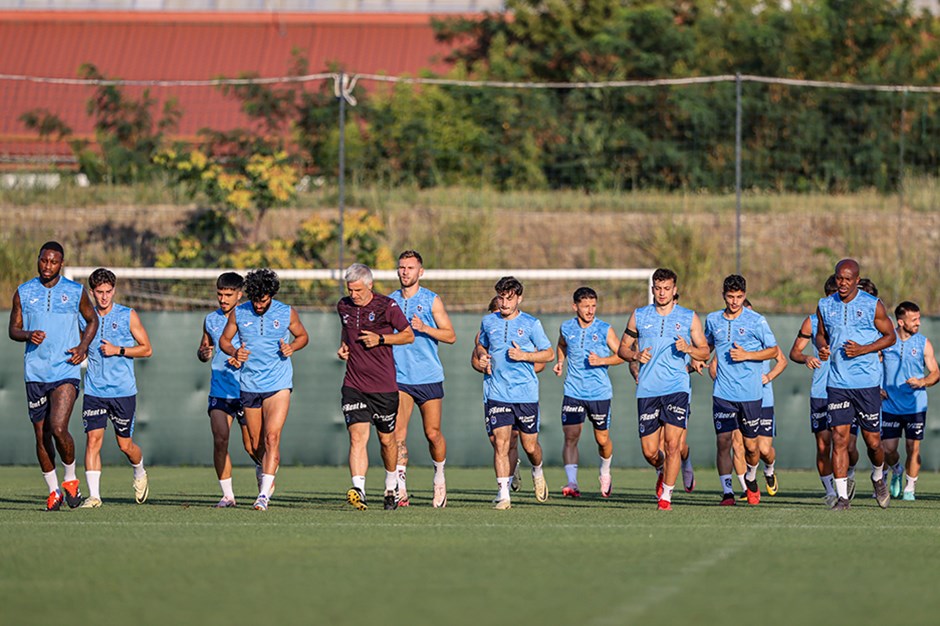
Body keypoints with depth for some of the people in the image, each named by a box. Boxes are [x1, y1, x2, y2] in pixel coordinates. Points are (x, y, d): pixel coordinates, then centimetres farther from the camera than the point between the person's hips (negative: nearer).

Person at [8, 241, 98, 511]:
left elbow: (92, 319, 16)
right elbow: (13, 329, 9)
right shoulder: (23, 292, 5)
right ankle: (53, 490, 18)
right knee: (41, 435, 5)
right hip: (35, 374, 3)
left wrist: (83, 347, -1)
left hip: (66, 372, -3)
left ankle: (70, 478, 6)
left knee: (58, 428, -18)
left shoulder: (75, 292, 2)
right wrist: (28, 335, -13)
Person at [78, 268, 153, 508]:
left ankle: (140, 473, 37)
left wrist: (118, 350, -12)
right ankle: (94, 495, -10)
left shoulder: (128, 316, -1)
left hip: (123, 391, -2)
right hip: (94, 390, 2)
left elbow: (146, 349, 0)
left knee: (125, 444, 6)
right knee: (93, 439, -10)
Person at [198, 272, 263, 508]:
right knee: (220, 440, -12)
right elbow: (204, 350, 21)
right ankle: (227, 494, -4)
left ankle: (262, 467, 37)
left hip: (246, 390, -3)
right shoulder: (211, 320, 9)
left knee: (251, 446, 2)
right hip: (220, 389, 3)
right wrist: (203, 353, -3)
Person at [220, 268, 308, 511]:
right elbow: (224, 340, 12)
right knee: (256, 444, 8)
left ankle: (264, 494, -20)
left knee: (272, 437, -17)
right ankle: (268, 473, 39)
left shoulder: (287, 313, -1)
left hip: (278, 384, -2)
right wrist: (234, 352, -10)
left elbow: (302, 336, 14)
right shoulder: (238, 313, 1)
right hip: (249, 386, 2)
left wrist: (291, 347, -8)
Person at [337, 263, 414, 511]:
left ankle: (392, 487, 33)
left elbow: (409, 335, 1)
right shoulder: (344, 307, 6)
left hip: (384, 386, -2)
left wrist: (381, 339, -13)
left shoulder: (386, 306, -7)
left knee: (387, 439, 10)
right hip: (354, 385, 2)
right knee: (357, 436, -15)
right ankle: (358, 490, -27)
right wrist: (343, 345, 6)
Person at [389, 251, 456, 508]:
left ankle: (439, 477, 27)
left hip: (429, 377, -2)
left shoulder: (431, 300, 1)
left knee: (433, 433, 2)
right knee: (398, 431, -13)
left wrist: (424, 328, -16)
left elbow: (450, 335, -2)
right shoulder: (390, 302, 9)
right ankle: (401, 489, -15)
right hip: (399, 378, 2)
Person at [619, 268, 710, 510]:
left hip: (677, 388, -2)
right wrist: (636, 356, -6)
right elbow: (622, 348, 15)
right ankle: (662, 471, 35)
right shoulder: (639, 316, 10)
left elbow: (704, 352, 9)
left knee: (673, 443, -14)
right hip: (647, 389, 2)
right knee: (649, 451, 1)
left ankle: (666, 495, -3)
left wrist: (688, 349, -12)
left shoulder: (689, 318, 6)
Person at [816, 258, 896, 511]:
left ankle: (878, 477, 34)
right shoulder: (825, 306, 7)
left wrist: (863, 349, -12)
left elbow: (890, 336, 3)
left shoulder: (873, 305, -3)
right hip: (837, 383, 2)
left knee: (872, 440, 3)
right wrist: (822, 347, -4)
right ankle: (842, 496, -5)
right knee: (839, 438, -7)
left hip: (867, 383, -2)